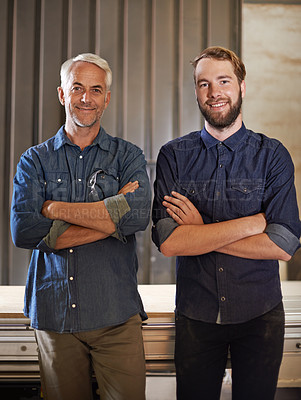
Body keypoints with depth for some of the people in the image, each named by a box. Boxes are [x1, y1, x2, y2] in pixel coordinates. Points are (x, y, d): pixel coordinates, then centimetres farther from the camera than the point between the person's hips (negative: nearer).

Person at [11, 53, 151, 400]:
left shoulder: (128, 157, 4)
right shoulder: (34, 160, 6)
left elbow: (138, 214, -17)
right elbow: (23, 231, -11)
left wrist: (56, 208, -12)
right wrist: (112, 215, -13)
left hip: (117, 316, -1)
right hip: (53, 315, 1)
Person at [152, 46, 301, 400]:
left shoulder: (272, 155, -4)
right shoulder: (174, 156, -4)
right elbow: (168, 241, -16)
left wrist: (200, 232, -15)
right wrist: (255, 221, -17)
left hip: (259, 317, 0)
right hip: (195, 316, 0)